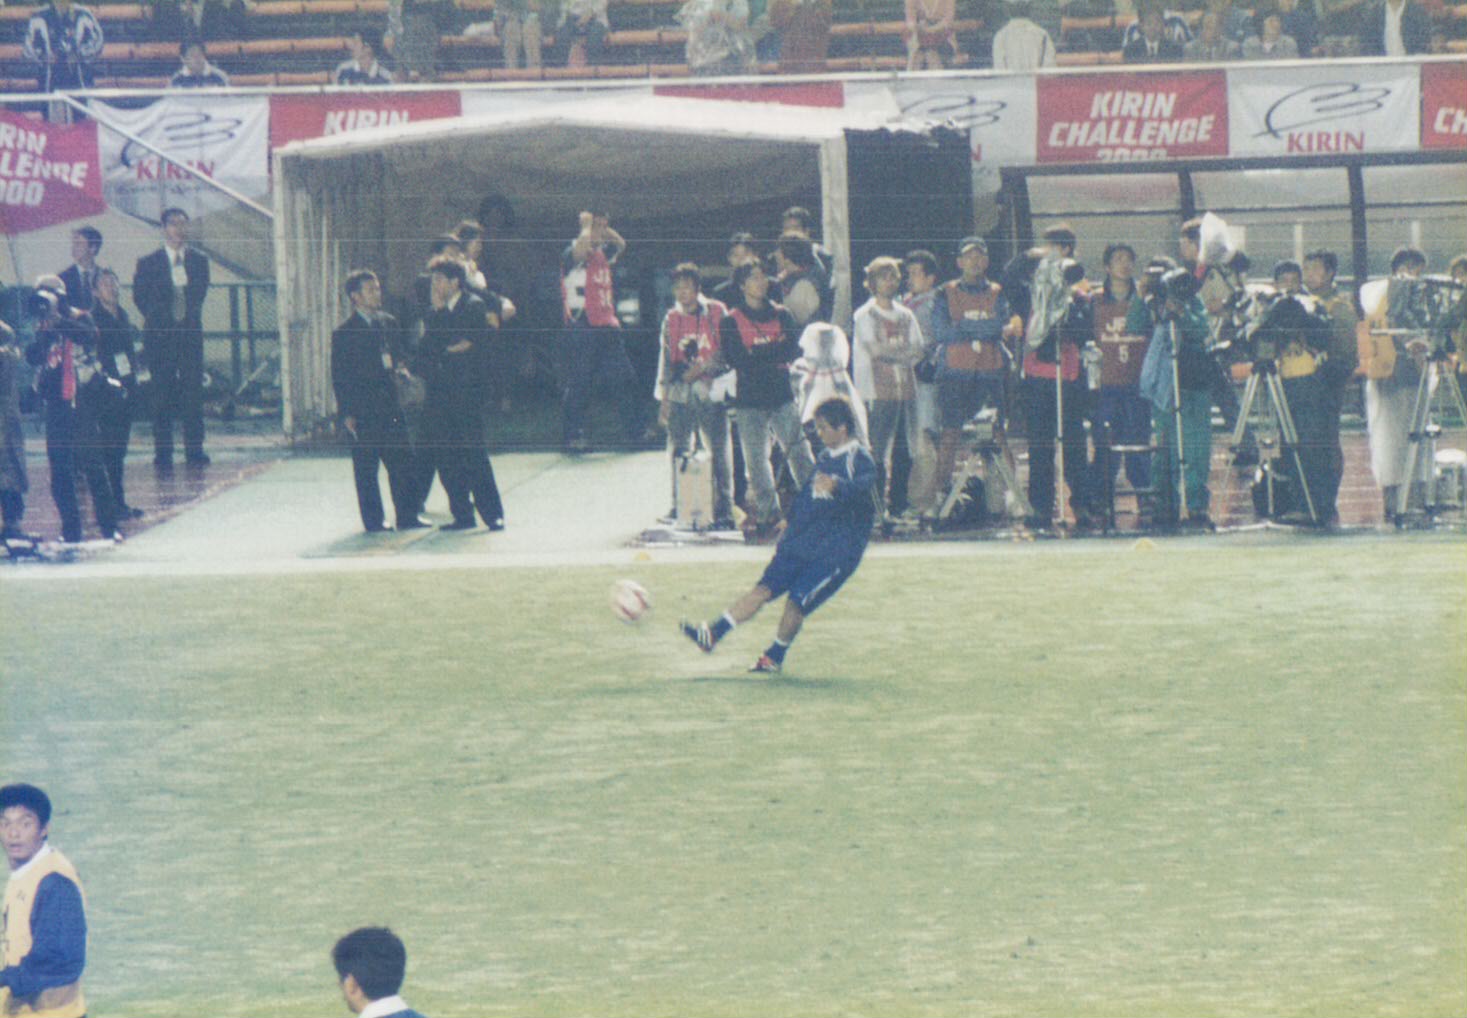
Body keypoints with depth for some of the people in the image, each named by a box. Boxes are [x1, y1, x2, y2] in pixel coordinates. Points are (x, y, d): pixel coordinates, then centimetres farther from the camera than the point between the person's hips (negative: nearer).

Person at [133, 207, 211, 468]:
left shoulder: (199, 261, 10)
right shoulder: (148, 263, 4)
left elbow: (200, 293, 13)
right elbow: (140, 297, 5)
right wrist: (158, 318, 1)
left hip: (190, 333, 2)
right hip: (160, 336, -2)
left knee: (193, 391, -4)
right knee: (161, 394, -2)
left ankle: (194, 449, -1)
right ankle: (163, 452, 1)